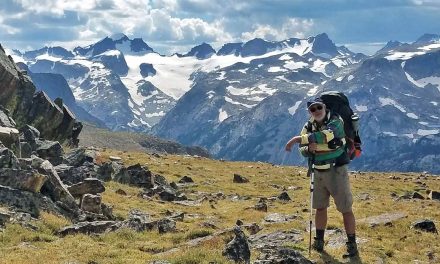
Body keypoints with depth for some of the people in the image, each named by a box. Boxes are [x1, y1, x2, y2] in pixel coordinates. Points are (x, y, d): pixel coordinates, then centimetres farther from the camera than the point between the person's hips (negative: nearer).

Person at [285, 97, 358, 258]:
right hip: (319, 172, 5)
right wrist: (309, 149, -23)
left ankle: (352, 245, 6)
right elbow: (303, 150, 2)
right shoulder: (308, 127, 2)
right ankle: (319, 241, 26)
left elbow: (325, 135, -36)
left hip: (337, 171, -5)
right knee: (320, 207, 14)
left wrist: (299, 139, -38)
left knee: (346, 209, -1)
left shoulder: (336, 122, -16)